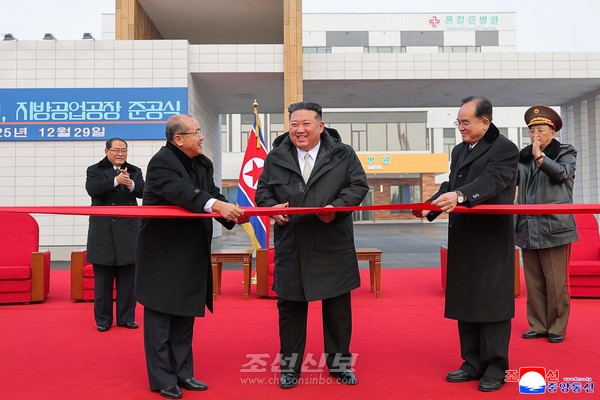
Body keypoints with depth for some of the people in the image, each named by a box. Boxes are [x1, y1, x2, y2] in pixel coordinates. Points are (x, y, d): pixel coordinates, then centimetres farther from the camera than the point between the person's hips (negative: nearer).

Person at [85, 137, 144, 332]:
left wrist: (131, 183, -25)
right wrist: (116, 180, -27)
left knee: (128, 277, 6)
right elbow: (92, 189, -14)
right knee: (103, 278, 4)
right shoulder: (94, 170, 5)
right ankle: (103, 319, 15)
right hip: (103, 233, -2)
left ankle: (126, 317, 16)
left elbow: (142, 192, -5)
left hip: (128, 231, 2)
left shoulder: (135, 171, 11)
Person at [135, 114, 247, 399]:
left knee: (185, 315, 14)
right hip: (162, 254, -8)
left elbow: (212, 194, 3)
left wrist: (231, 213, -17)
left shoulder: (203, 164, 9)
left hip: (191, 255, 8)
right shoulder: (161, 162, -15)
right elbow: (180, 193, -32)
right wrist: (217, 205, -45)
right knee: (160, 315, 2)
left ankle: (182, 373, 25)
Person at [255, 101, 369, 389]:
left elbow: (358, 186, 1)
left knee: (338, 306, 9)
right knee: (290, 306, 8)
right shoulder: (276, 157, 8)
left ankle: (339, 363, 27)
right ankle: (290, 366, 23)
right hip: (290, 246, 1)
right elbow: (262, 190, 13)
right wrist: (271, 206, -9)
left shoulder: (343, 154, 4)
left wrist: (337, 207, -15)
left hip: (333, 246, -1)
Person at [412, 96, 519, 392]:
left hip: (492, 238, -7)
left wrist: (460, 196, -41)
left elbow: (491, 182, -25)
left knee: (492, 301, -2)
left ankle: (496, 367, 10)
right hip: (462, 239, 8)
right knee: (464, 300, 10)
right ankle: (473, 363, 20)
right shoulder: (459, 151, 16)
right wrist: (430, 208, -2)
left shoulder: (505, 149, -8)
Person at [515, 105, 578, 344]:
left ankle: (557, 328, 12)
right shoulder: (523, 157, 14)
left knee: (555, 282, -1)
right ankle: (537, 326, 19)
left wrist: (540, 157, -24)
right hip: (528, 229, 4)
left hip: (553, 229, -4)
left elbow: (563, 173, -14)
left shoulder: (565, 153, 5)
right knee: (533, 282, 9)